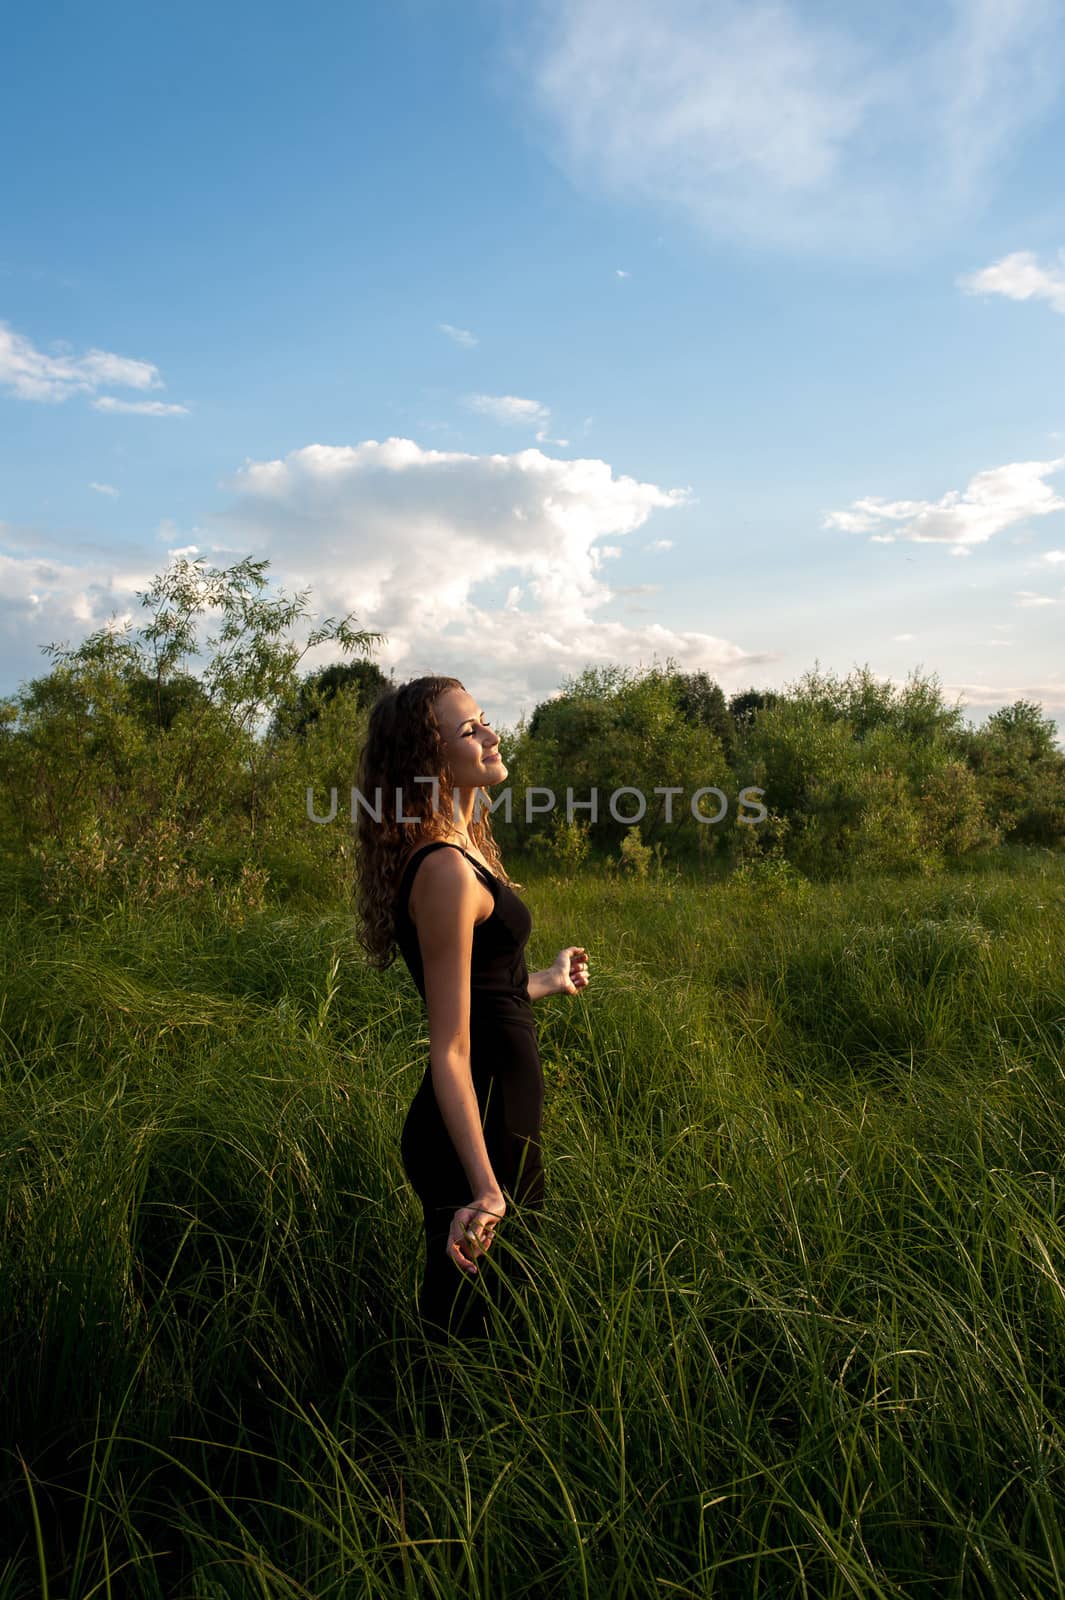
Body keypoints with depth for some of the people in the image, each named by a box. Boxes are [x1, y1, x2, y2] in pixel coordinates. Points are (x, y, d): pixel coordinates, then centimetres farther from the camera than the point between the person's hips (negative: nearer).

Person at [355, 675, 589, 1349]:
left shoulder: (455, 848, 6)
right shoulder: (447, 870, -24)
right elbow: (451, 1049, -26)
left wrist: (544, 981, 30)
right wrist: (485, 1189, -27)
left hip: (497, 1123, 9)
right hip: (482, 1136, -9)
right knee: (477, 1325, 11)